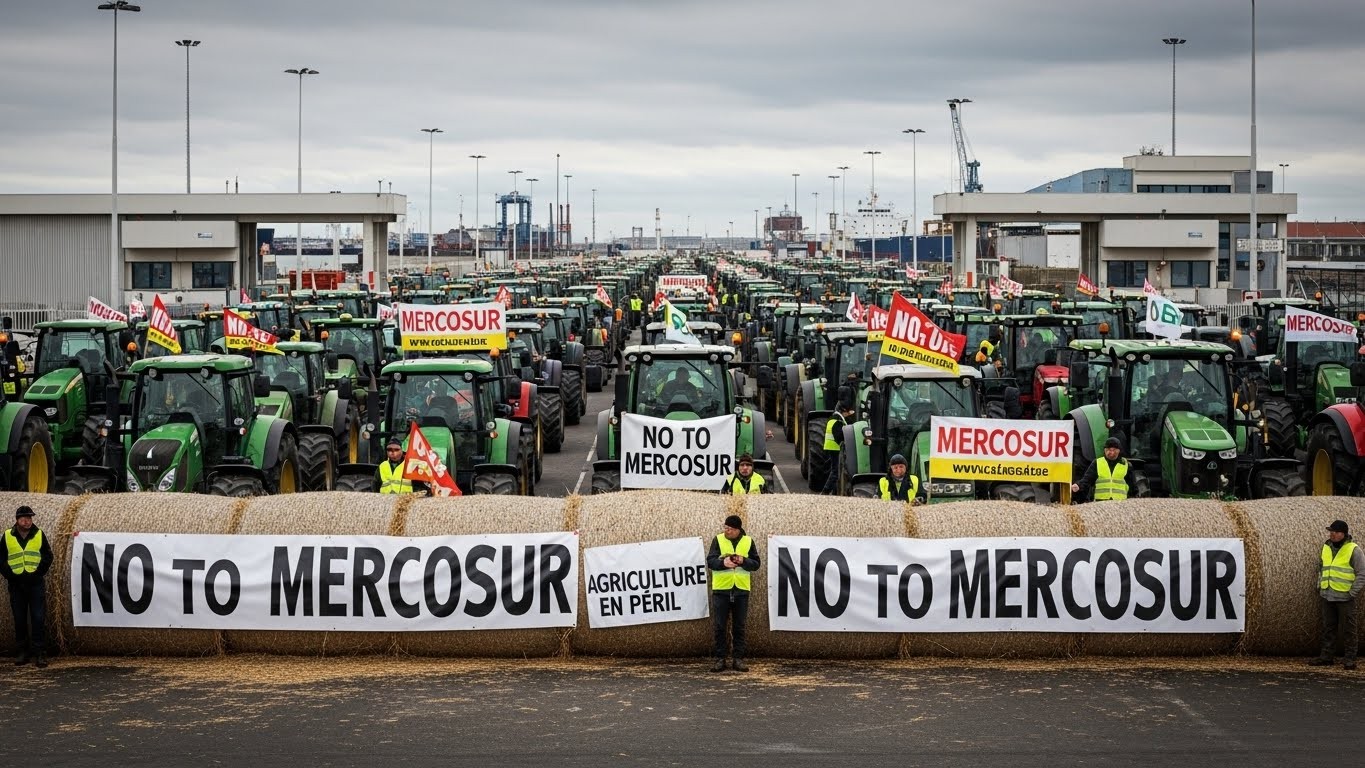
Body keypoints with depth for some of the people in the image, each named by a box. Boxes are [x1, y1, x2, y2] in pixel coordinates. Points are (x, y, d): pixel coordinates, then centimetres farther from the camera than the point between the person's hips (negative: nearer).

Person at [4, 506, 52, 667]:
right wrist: (9, 575, -6)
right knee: (19, 620, 6)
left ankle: (40, 653, -3)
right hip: (16, 584, 1)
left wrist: (39, 573, -8)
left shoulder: (39, 535, 3)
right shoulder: (8, 536, 4)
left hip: (35, 583, -1)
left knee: (38, 619, -5)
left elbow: (48, 557, 3)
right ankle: (23, 652, 13)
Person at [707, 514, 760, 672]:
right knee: (719, 626, 2)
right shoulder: (718, 540, 1)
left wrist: (743, 561, -16)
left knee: (739, 626, 6)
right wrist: (722, 562, -25)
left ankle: (739, 658, 11)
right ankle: (720, 659, 8)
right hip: (721, 589, -1)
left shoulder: (748, 542, 4)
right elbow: (710, 561, -5)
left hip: (741, 589, 1)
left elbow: (756, 564, 3)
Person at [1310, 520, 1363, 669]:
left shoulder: (1353, 550, -7)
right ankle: (1325, 656, 17)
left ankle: (1349, 658, 4)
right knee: (1328, 628, 11)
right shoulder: (1326, 548, 12)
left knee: (1348, 629, -1)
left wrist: (1353, 593, -11)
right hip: (1327, 596, 6)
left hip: (1345, 597, -6)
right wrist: (1319, 588, 14)